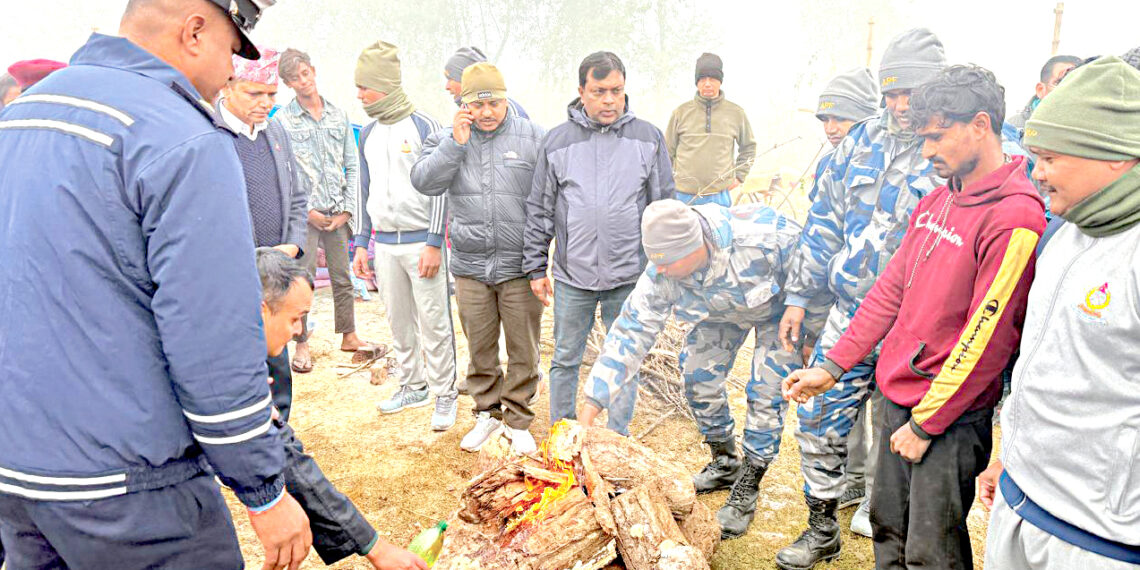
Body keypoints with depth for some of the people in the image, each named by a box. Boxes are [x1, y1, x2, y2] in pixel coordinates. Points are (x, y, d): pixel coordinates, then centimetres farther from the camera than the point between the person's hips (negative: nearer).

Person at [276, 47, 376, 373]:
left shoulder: (338, 116, 10)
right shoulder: (282, 121, 0)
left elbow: (353, 166, 9)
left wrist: (347, 209, 1)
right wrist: (307, 211, -9)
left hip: (337, 213, 4)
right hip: (304, 215, -3)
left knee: (343, 278, 10)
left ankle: (348, 336, 22)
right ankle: (301, 344, 8)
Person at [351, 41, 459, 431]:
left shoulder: (424, 127, -6)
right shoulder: (369, 134, 12)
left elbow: (439, 188, -8)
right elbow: (365, 191, 17)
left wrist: (434, 244, -13)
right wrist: (362, 244, 13)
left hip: (421, 242, -6)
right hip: (384, 244, 6)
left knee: (434, 323, -2)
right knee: (399, 322, 12)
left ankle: (444, 393, 9)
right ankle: (413, 386, 26)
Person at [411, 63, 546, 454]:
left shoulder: (533, 138, 1)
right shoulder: (446, 138, 6)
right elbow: (424, 183, -7)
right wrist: (455, 143, -15)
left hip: (520, 265, -1)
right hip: (470, 265, 2)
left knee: (524, 349, 5)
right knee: (480, 348, 13)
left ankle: (518, 421, 21)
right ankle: (488, 413, 31)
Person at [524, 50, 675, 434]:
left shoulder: (648, 138, 3)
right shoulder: (558, 140, 2)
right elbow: (539, 211, 6)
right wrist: (536, 267, 3)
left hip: (629, 275, 0)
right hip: (572, 276, 0)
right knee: (565, 359, 12)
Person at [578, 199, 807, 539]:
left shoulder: (760, 237, -43)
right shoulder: (660, 276, -30)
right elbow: (629, 334, -26)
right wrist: (588, 414, -30)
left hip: (779, 301, -4)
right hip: (722, 310, 4)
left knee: (766, 392, -8)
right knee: (698, 375, 2)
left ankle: (747, 489, 9)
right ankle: (725, 463, 27)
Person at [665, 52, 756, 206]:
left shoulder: (736, 113, 5)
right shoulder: (681, 112, 3)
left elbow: (748, 147, 19)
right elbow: (668, 151, 9)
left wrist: (739, 176, 10)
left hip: (720, 195, 1)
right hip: (684, 196, -1)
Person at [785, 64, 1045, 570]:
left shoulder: (1016, 218, -18)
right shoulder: (937, 201, 8)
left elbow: (987, 338, -19)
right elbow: (891, 291, 11)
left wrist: (926, 424, -13)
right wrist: (832, 367, 9)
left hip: (951, 418, -7)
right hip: (895, 397, 7)